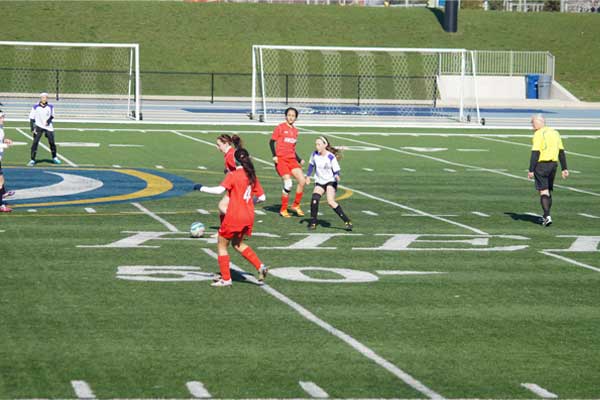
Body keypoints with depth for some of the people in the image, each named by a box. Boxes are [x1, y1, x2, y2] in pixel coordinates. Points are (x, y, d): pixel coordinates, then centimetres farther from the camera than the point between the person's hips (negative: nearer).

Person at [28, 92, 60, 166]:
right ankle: (32, 160, -8)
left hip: (48, 127, 2)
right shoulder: (35, 107, -5)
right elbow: (32, 118, -1)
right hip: (39, 127, -2)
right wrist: (32, 129, -9)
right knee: (35, 142, -12)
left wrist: (49, 120, -9)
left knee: (52, 142, 3)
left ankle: (54, 158, 27)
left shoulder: (50, 107, 1)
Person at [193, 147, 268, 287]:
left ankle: (226, 279, 11)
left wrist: (201, 188, -16)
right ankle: (260, 267, 12)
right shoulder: (252, 176, 7)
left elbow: (219, 190, -25)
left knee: (221, 245, 10)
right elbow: (262, 197, 10)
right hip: (248, 217, 7)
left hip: (234, 217, -7)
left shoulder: (233, 175, -12)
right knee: (238, 244, 26)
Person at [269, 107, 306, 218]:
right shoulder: (280, 127, -2)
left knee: (302, 181, -9)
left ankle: (296, 205, 8)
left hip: (292, 160, 6)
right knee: (288, 184, -15)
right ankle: (283, 209, 0)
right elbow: (272, 142, -2)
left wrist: (299, 160, 13)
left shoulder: (295, 131, 16)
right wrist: (274, 156, -13)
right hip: (281, 159, -6)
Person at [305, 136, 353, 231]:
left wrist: (337, 176, -37)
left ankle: (347, 221, -15)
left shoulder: (331, 157, -17)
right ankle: (313, 223, -6)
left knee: (331, 201, -23)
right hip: (319, 182, 4)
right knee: (314, 199, -20)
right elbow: (311, 164, 16)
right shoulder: (314, 154, -4)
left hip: (331, 181, -4)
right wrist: (308, 176, 13)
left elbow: (336, 171, -15)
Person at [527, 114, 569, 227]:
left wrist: (531, 170, -15)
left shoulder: (538, 134, -10)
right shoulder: (555, 133, 13)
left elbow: (535, 153, -16)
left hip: (541, 165, -7)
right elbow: (561, 152, 13)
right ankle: (546, 216, 24)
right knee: (548, 191, 17)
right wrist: (564, 169, 15)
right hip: (553, 164, 7)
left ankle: (547, 216, -17)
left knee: (543, 192, -6)